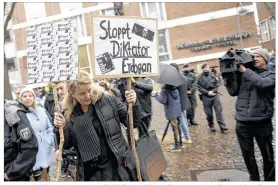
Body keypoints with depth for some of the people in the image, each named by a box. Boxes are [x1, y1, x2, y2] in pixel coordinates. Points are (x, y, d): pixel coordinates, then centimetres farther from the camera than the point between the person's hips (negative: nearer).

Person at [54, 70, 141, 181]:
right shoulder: (70, 113, -2)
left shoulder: (108, 101, -9)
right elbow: (67, 145, 6)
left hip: (114, 165, -2)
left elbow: (132, 123, -3)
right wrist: (62, 128, -12)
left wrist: (133, 105, -21)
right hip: (88, 170, 3)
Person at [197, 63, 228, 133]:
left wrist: (213, 91, -9)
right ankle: (211, 126, 25)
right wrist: (207, 92, -13)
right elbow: (199, 87, -5)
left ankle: (223, 127, 1)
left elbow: (217, 83, 4)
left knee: (219, 111, -2)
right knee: (209, 113, 7)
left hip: (215, 95, 1)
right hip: (206, 97, -1)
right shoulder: (200, 77, -3)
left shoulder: (212, 74, 2)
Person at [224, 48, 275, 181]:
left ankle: (270, 179, 33)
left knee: (267, 155, 12)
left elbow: (262, 84, -20)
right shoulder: (242, 74, 9)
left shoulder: (270, 74, 2)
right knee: (247, 154, 15)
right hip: (242, 122, 3)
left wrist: (245, 70, -14)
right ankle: (254, 178, 36)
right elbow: (233, 91, 3)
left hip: (262, 122, -2)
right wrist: (229, 74, -4)